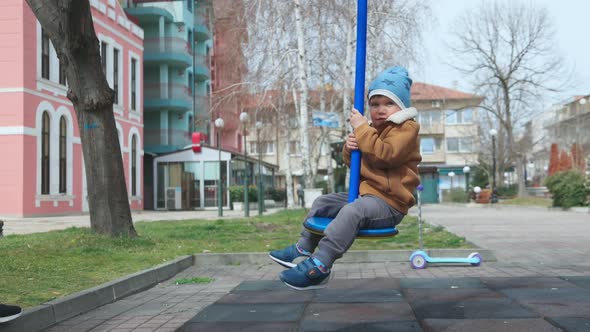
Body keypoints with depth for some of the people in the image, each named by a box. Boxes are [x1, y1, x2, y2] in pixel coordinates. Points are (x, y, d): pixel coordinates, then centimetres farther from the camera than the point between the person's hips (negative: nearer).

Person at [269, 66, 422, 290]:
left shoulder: (406, 129, -8)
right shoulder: (373, 129, 20)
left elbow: (386, 154, -26)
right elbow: (354, 163, 25)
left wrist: (361, 128, -21)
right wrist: (350, 148, 1)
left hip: (389, 202, -10)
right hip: (364, 194, 10)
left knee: (352, 211, -37)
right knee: (322, 203, 16)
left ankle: (319, 267, -42)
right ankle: (303, 249, 22)